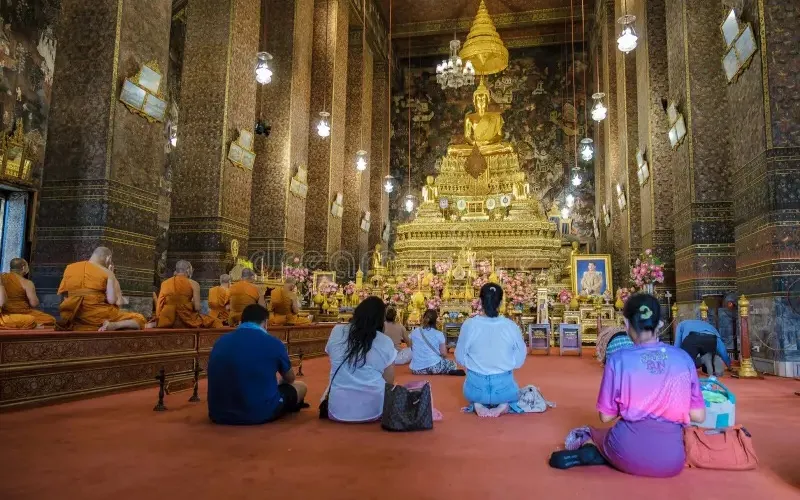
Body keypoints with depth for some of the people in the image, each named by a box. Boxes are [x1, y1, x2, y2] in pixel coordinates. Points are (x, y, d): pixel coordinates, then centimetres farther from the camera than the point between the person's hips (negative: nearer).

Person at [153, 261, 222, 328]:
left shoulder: (164, 283, 7)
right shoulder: (193, 284, -3)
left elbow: (159, 307, 8)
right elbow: (197, 308, -10)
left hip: (166, 322, 3)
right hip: (186, 321, -3)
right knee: (216, 323, 14)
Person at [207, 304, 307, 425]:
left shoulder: (220, 342, 4)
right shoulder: (273, 343, -8)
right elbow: (290, 379, 12)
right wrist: (278, 383, 36)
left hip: (219, 414, 5)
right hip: (261, 413, -5)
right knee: (301, 386, 22)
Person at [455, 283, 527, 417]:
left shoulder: (469, 325, -13)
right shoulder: (511, 326, -12)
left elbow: (460, 358, -2)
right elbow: (519, 361, -2)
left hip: (476, 388, 0)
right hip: (503, 388, 0)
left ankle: (478, 404, 6)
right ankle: (503, 403, 4)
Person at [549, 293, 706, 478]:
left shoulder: (618, 359, -8)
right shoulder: (684, 358, -2)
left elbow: (606, 416, -2)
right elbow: (698, 416, 2)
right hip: (671, 462, -1)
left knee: (596, 432, 35)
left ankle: (595, 453, -1)